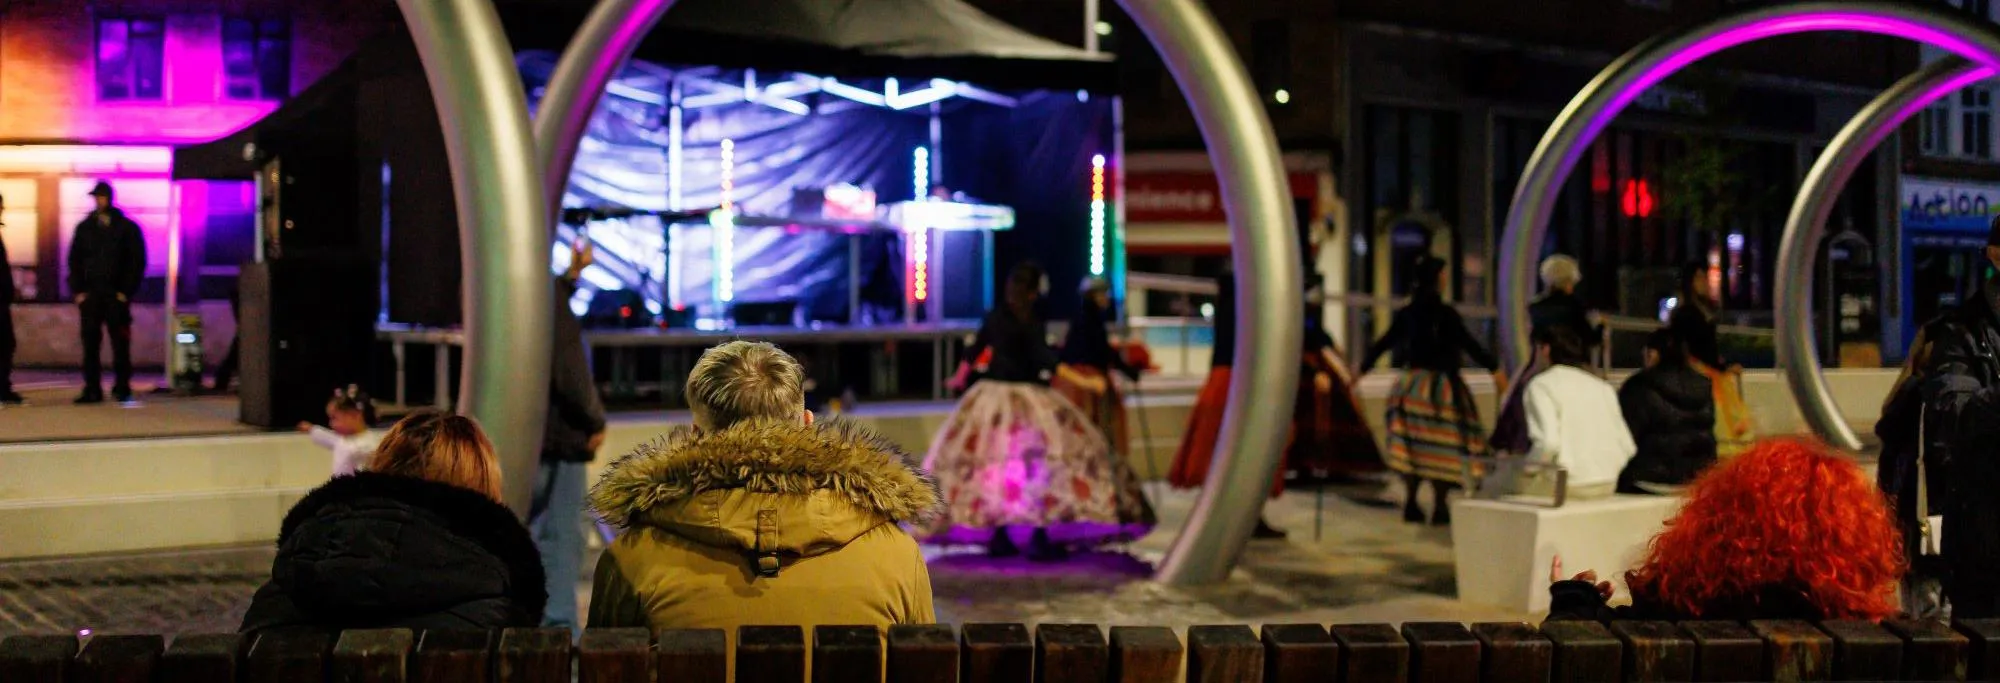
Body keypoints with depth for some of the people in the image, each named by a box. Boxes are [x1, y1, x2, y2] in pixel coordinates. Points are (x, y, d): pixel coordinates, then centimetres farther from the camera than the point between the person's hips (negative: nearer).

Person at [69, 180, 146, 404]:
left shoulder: (127, 228, 4)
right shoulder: (84, 228, 12)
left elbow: (137, 261, 2)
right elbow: (74, 260, 12)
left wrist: (126, 292, -6)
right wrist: (78, 291, 0)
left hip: (117, 295, -2)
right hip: (90, 294, 2)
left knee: (120, 344, -1)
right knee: (90, 343, -1)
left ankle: (122, 389, 4)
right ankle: (92, 390, 2)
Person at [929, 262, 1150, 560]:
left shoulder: (995, 316, 6)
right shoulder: (1031, 322, -13)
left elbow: (974, 350, 17)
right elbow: (1045, 361, -21)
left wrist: (960, 378, 34)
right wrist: (1084, 382, -23)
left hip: (991, 393, 7)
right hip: (1024, 396, -7)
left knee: (994, 463, 10)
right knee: (1039, 461, -3)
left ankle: (998, 536, 14)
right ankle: (1039, 538, -6)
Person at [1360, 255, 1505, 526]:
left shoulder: (1406, 314, 4)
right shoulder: (1446, 314, -11)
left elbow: (1384, 343, 10)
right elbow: (1469, 345, -13)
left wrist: (1362, 368, 21)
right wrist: (1495, 369, -9)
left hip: (1411, 384, 5)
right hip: (1441, 385, -5)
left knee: (1413, 445, 10)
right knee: (1443, 447, 2)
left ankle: (1411, 503, 11)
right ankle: (1439, 508, 3)